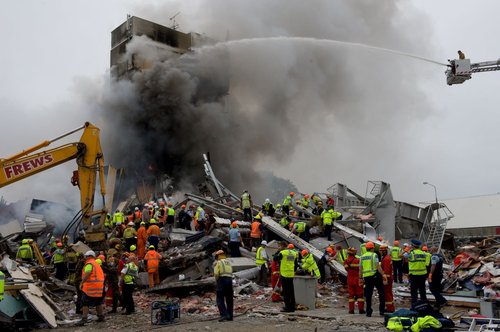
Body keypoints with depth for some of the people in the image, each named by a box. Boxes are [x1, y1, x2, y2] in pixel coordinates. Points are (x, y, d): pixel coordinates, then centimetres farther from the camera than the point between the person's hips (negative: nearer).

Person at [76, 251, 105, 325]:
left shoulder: (89, 264, -7)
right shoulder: (97, 264, 20)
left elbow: (87, 274, -21)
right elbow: (102, 274, 22)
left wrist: (82, 283, -21)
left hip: (90, 286, -8)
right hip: (99, 286, 8)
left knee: (85, 303, -5)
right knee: (98, 302, 18)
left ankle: (84, 319, -9)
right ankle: (101, 316, 23)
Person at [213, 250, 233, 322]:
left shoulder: (218, 262, -1)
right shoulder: (228, 262, 20)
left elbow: (216, 274, -9)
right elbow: (231, 273, 13)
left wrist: (217, 279, 10)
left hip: (222, 280, -6)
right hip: (230, 280, 6)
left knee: (220, 299, -3)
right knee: (229, 299, 11)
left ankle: (224, 314, -15)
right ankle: (230, 316, 12)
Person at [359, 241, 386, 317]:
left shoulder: (362, 257, 11)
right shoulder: (374, 255, -5)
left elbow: (360, 269, 13)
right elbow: (378, 266, -15)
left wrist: (360, 278, 20)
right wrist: (383, 275, -13)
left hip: (367, 277, 5)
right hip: (375, 275, -5)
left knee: (368, 295, 9)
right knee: (381, 293, 10)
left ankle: (368, 312, 9)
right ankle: (382, 310, 7)